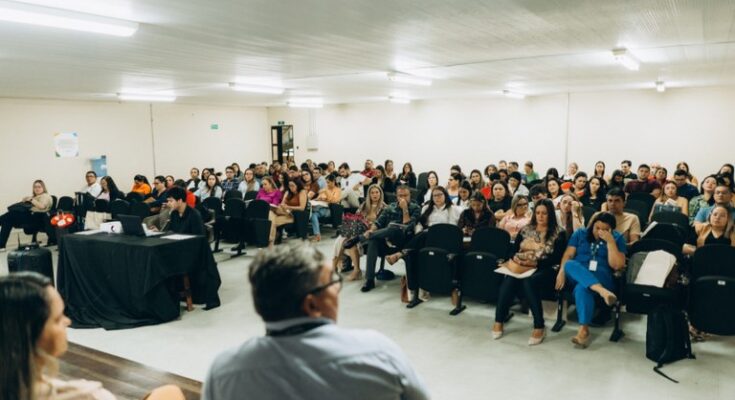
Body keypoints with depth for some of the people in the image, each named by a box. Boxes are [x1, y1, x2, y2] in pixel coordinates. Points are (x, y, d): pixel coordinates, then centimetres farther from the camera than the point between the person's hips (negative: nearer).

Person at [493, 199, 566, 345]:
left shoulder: (558, 233, 5)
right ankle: (499, 321, -18)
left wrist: (536, 263, -15)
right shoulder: (526, 230, 18)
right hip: (520, 267, 3)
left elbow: (557, 258, -5)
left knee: (529, 281, -37)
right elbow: (514, 249, 14)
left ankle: (539, 327, -28)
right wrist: (515, 259, -8)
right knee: (509, 280, -31)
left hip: (543, 269, -3)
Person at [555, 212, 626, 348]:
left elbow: (617, 265, -6)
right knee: (569, 264, -34)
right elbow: (568, 255, 3)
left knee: (582, 288, -37)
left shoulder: (617, 239, 6)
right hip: (577, 276, 2)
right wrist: (561, 272, -15)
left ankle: (584, 329, -38)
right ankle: (602, 291, -51)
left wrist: (610, 241, -12)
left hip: (602, 279, -2)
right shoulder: (580, 233, 12)